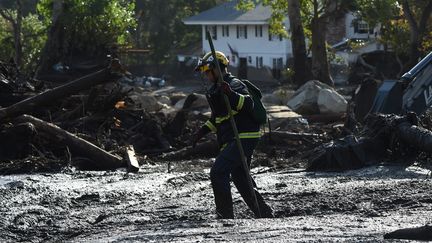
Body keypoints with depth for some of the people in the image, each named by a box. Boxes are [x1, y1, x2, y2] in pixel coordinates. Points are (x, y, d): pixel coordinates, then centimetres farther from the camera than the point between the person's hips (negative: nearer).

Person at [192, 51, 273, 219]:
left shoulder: (234, 84, -11)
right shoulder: (216, 89, 19)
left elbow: (248, 104, -30)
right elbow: (217, 117, 32)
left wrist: (231, 94, -45)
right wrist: (202, 131, 21)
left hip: (243, 138, -10)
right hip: (233, 141, 10)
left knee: (218, 172, -17)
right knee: (241, 180, 13)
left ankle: (226, 216, -15)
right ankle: (265, 214, 20)